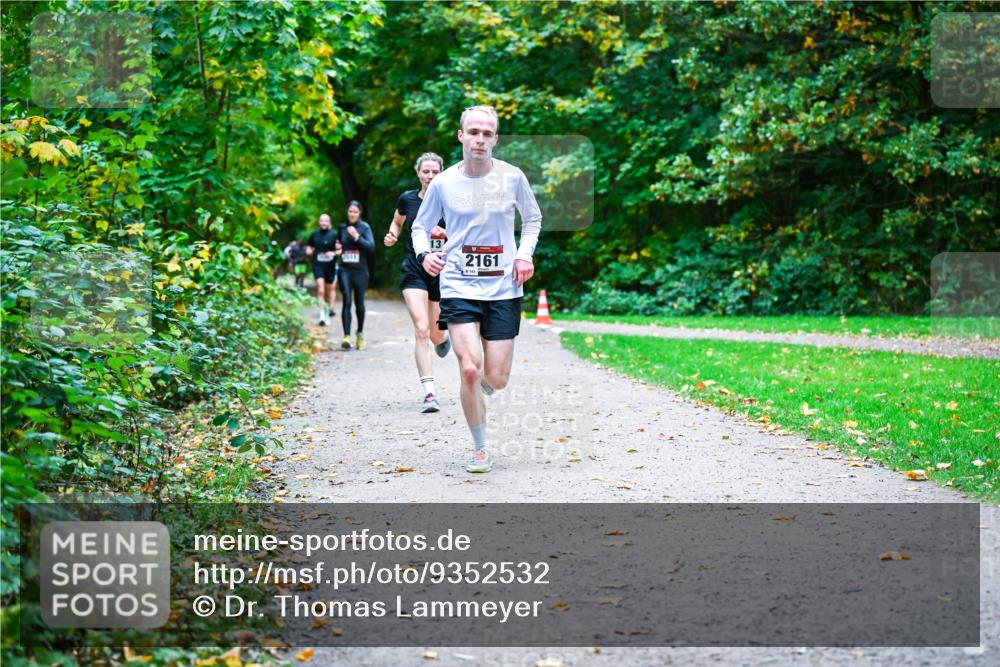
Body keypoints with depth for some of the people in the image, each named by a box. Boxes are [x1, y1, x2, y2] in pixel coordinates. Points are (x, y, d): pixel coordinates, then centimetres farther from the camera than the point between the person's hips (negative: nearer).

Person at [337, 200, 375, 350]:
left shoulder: (365, 227, -1)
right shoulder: (342, 228, 9)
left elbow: (371, 247, -12)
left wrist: (357, 236, -21)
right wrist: (337, 248, 5)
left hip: (360, 270, -2)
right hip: (345, 270, 2)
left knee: (359, 303, 8)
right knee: (347, 301, -12)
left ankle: (360, 334, 27)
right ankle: (347, 336, -19)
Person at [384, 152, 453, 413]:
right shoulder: (407, 199, 2)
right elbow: (397, 222, 21)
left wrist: (445, 233, -17)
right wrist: (391, 235, 0)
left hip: (442, 272, 0)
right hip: (414, 271, 0)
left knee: (435, 335, 12)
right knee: (421, 330, -17)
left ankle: (442, 336, 53)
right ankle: (429, 393, -18)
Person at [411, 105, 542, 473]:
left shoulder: (512, 177, 0)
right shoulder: (443, 183, -2)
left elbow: (533, 218, 17)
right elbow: (420, 226, 11)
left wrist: (525, 254, 1)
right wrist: (424, 254, -9)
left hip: (504, 288, 1)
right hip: (459, 286, -1)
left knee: (496, 379, 0)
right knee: (469, 371, -15)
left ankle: (483, 377, 40)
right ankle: (480, 449, 4)